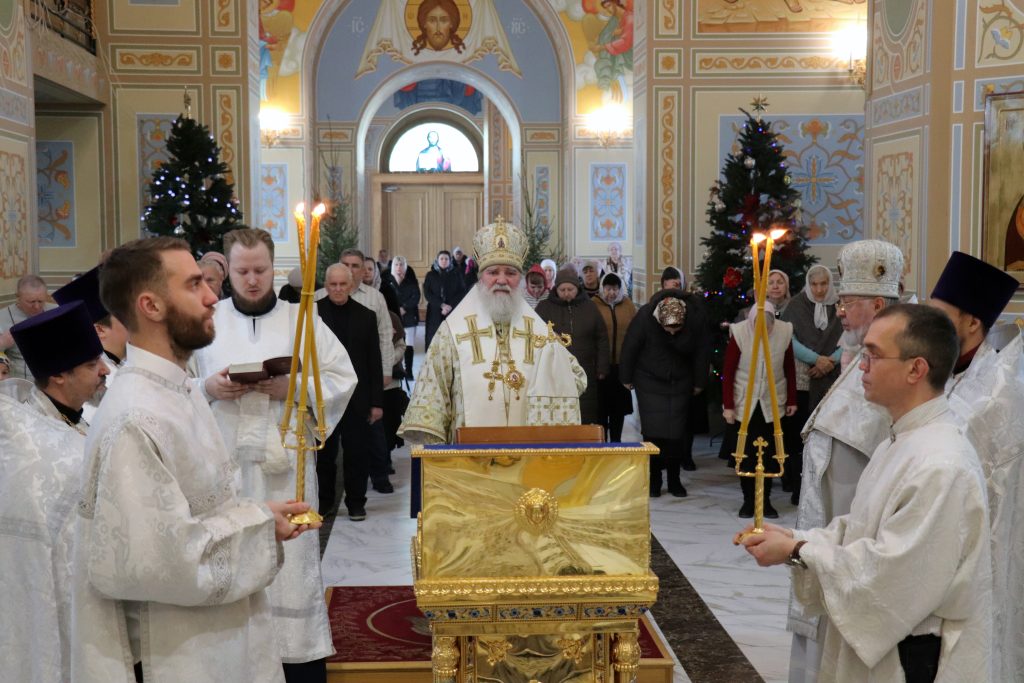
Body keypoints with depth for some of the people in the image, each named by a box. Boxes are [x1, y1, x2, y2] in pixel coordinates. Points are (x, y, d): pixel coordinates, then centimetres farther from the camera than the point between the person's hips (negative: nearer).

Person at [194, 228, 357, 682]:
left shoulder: (301, 320, 4)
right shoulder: (206, 320, 7)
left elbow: (343, 378, 2)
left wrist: (295, 388, -13)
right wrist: (208, 387, -11)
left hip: (285, 461, -1)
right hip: (223, 462, 1)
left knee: (291, 563, 0)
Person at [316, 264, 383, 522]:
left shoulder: (365, 316, 4)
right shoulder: (312, 313, -1)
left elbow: (374, 362, 5)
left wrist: (377, 401, 1)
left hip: (356, 397, 1)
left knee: (357, 453, 5)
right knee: (324, 453, 9)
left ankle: (356, 503, 17)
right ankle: (324, 501, 22)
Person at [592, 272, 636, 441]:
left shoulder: (628, 305, 5)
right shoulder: (593, 305, -4)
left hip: (622, 365, 3)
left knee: (619, 405, 11)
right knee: (602, 405, 3)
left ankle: (616, 441, 23)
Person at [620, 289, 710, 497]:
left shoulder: (697, 317, -21)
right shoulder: (645, 316, -26)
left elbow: (702, 352, -7)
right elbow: (629, 348, -12)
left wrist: (700, 382, 2)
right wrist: (626, 378, -3)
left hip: (680, 383, 1)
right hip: (649, 381, -1)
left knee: (676, 433, 4)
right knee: (653, 432, -4)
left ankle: (674, 480, 16)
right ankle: (654, 480, 8)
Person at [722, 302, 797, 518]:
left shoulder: (785, 332, -8)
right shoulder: (739, 332, -12)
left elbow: (790, 369, 3)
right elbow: (728, 371, -8)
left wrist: (792, 400, 5)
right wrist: (728, 405, -9)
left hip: (772, 404, 1)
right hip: (743, 404, -1)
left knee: (769, 454, 2)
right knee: (745, 454, 2)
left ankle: (765, 500, 15)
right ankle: (748, 499, 15)